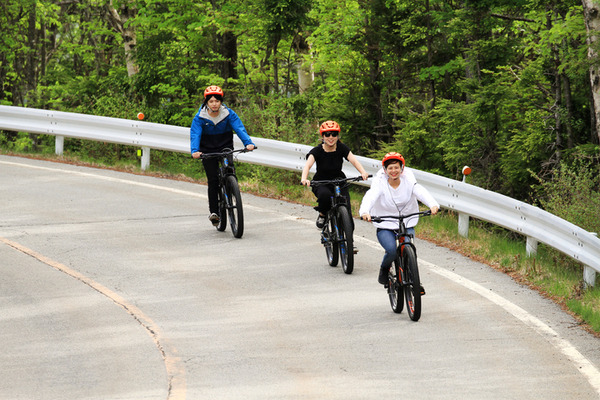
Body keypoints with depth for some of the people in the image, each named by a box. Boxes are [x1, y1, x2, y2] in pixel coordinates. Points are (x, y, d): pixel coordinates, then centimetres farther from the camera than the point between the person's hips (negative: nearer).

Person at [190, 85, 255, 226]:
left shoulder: (229, 114, -11)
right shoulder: (200, 117, -13)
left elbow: (239, 128, -20)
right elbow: (195, 134, -23)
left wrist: (248, 143, -38)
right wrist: (195, 151, -41)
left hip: (225, 147, 1)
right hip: (208, 150, -1)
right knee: (213, 180, -9)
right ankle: (214, 212, -5)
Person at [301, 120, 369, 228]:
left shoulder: (342, 148, -10)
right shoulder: (317, 151, -15)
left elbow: (353, 160, -25)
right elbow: (308, 165, -31)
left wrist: (363, 172, -45)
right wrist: (304, 179, -52)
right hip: (321, 183, -2)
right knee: (325, 195, -38)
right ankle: (322, 215, -6)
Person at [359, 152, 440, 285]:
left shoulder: (408, 181, -6)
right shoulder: (380, 183, -10)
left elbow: (421, 192, -24)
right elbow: (370, 197, -29)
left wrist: (433, 205, -46)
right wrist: (365, 212, -51)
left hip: (407, 225, 2)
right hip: (385, 226, -2)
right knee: (392, 250, -25)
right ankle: (384, 269, 10)